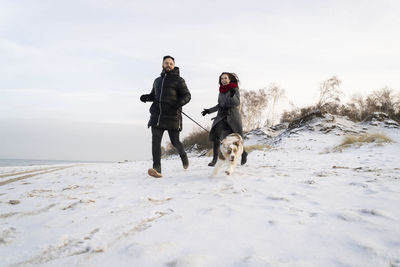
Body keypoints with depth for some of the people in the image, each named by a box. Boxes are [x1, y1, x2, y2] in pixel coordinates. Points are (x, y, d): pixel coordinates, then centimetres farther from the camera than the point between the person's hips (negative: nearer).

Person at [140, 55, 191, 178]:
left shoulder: (178, 80, 5)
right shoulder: (157, 80, 21)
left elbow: (187, 95, 0)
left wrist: (180, 102, -22)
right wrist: (146, 97, 9)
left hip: (172, 115, -4)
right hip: (157, 114, 4)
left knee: (175, 141, 3)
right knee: (155, 140, -11)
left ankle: (183, 155, 36)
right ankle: (157, 169, -15)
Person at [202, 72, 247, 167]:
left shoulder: (235, 89, -4)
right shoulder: (221, 90, 12)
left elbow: (237, 103, -15)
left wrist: (232, 95, -31)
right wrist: (209, 111, 15)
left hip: (233, 116, -4)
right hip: (221, 116, 4)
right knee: (215, 135, -17)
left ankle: (243, 154, 32)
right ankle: (215, 158, -13)